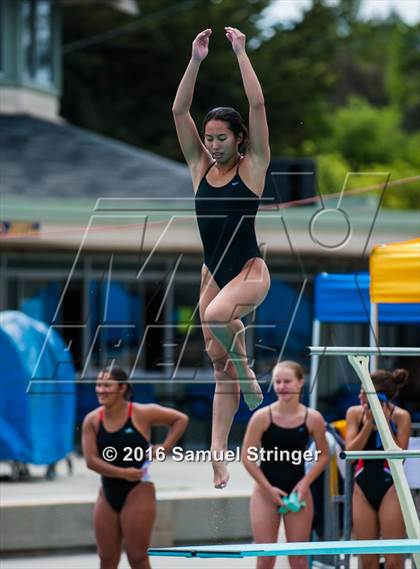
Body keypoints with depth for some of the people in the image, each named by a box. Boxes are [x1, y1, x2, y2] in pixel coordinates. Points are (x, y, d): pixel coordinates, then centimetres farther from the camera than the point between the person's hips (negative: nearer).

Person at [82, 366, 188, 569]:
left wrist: (164, 448, -9)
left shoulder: (142, 413, -7)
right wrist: (122, 473, -20)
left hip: (137, 492, -4)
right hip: (107, 494, 4)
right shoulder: (92, 420, 0)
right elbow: (91, 460, -8)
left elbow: (180, 419, 3)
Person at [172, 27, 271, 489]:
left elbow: (257, 105, -14)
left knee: (216, 316, -35)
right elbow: (179, 111, -3)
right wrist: (196, 61, -9)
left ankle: (245, 369, -7)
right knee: (221, 372, 4)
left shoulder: (253, 165, -5)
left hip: (250, 271, -5)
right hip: (213, 273, 5)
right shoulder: (199, 167, 5)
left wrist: (240, 52, -13)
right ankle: (218, 455, 5)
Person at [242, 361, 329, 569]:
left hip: (298, 490, 1)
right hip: (265, 491, -1)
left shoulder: (313, 419, -6)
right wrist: (268, 488, -12)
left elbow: (323, 455, 5)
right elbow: (247, 457, -6)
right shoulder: (262, 417, -10)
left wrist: (305, 483, -8)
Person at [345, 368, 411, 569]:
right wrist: (369, 423, -14)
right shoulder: (355, 413, -1)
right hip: (363, 486, 4)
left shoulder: (400, 416, -10)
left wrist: (386, 423, -19)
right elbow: (351, 452, -7)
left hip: (390, 487, -4)